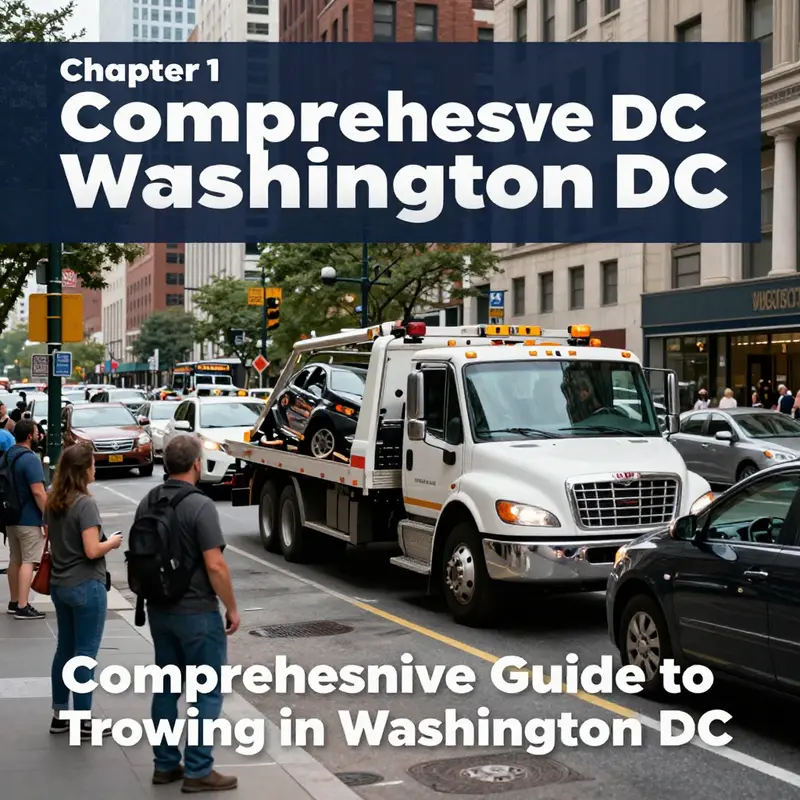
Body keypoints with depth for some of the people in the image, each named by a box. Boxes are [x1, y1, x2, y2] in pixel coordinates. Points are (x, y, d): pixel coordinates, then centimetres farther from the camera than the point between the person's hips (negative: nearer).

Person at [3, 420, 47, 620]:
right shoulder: (30, 459, -19)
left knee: (15, 560, 15)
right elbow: (38, 492, -23)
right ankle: (22, 607, -6)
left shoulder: (7, 456, 10)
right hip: (28, 519, -9)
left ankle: (14, 602, 22)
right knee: (28, 561, -5)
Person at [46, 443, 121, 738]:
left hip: (59, 584, 8)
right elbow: (92, 551, -22)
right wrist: (112, 542, -6)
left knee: (65, 649, 16)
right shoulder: (85, 504, -19)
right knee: (85, 654, 0)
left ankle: (60, 714, 23)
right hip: (86, 587, -8)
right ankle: (82, 722, 7)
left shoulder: (52, 502, 5)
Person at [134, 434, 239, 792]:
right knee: (206, 692, 3)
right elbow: (215, 565, -21)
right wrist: (232, 608, -10)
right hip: (197, 612, -7)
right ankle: (198, 771, 6)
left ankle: (165, 764, 22)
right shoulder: (200, 505, -19)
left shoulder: (148, 502, 4)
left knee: (167, 686, 16)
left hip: (159, 610, 7)